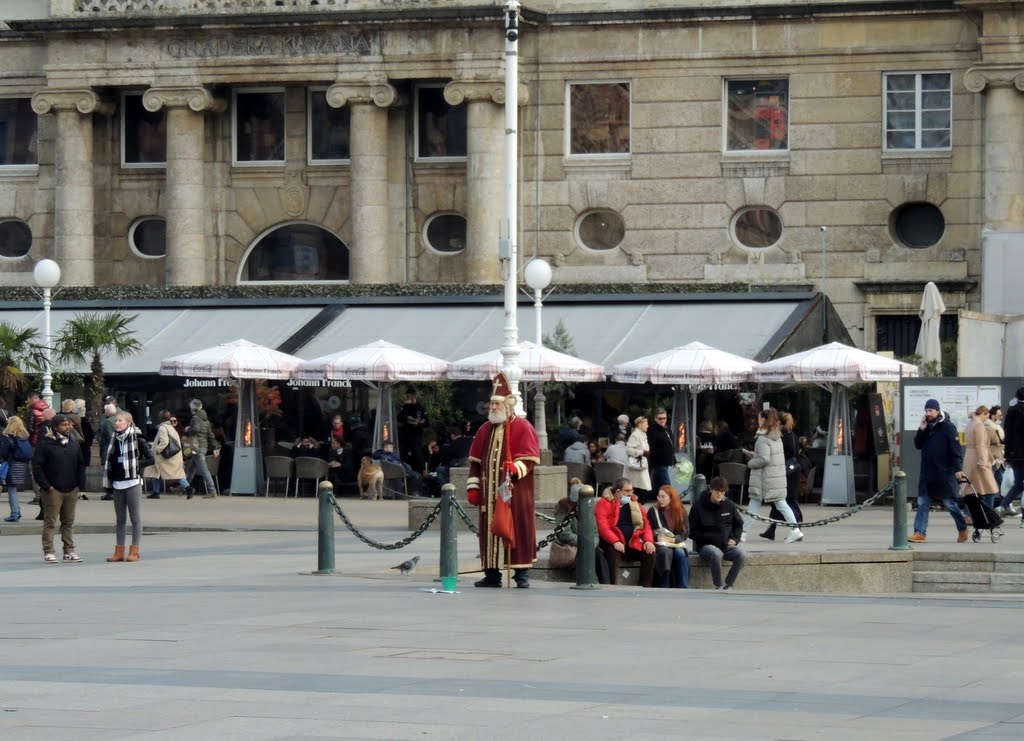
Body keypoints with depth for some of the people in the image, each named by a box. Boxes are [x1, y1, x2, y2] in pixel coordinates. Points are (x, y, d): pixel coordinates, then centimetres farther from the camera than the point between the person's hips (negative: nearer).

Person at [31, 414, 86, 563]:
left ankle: (69, 550, 15)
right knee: (50, 521, -3)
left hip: (72, 489, 5)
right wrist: (45, 485, -13)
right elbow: (37, 465, -9)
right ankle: (48, 552, 0)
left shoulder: (74, 443, 12)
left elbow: (81, 465, 16)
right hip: (53, 489, -5)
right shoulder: (45, 443, -6)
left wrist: (80, 484, 6)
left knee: (69, 522, 9)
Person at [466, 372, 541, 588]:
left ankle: (522, 574, -1)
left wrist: (517, 467, -28)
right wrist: (473, 487, 9)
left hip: (514, 492, -5)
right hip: (490, 493, 5)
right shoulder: (486, 429, 15)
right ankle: (492, 574, 10)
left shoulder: (523, 428, -2)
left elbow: (531, 457, -9)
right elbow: (475, 461, 16)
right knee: (490, 529, 4)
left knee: (517, 529, -5)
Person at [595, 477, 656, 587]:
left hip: (632, 544, 5)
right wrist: (615, 542, -30)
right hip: (612, 544, -5)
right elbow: (602, 526, -14)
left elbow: (645, 524, 13)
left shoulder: (634, 504, 18)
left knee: (649, 553, -18)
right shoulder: (604, 503, -1)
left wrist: (648, 540, -9)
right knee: (614, 553, -37)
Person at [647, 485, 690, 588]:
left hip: (676, 543, 2)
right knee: (666, 552, -37)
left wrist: (675, 539, -16)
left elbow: (686, 532, 4)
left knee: (680, 553, -33)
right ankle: (663, 590, -39)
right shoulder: (653, 511, 2)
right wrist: (657, 537, -19)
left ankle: (683, 588, -35)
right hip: (659, 543, -2)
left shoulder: (681, 512, 6)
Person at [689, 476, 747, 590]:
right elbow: (692, 532, -1)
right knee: (716, 554, -39)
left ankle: (727, 587, -16)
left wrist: (734, 539, 2)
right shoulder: (698, 506, -5)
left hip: (726, 545, 4)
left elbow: (739, 525, 20)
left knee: (742, 556, -26)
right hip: (706, 545, -4)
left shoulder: (730, 505, 6)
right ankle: (718, 587, -22)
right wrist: (707, 538, -13)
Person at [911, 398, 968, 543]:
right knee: (923, 503, 0)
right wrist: (921, 430, -5)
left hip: (944, 473, -6)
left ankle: (962, 529, 19)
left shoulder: (948, 427, -9)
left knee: (950, 503, 2)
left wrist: (958, 468, -21)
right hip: (927, 473, 6)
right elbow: (918, 445, 10)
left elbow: (956, 448, -13)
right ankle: (920, 533, 0)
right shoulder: (926, 427, 12)